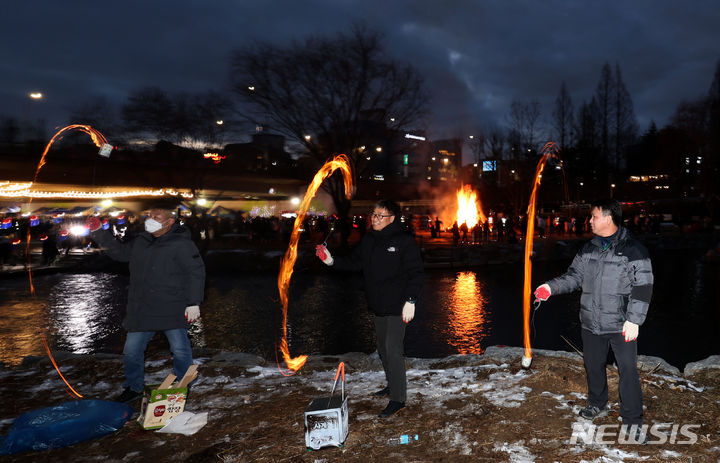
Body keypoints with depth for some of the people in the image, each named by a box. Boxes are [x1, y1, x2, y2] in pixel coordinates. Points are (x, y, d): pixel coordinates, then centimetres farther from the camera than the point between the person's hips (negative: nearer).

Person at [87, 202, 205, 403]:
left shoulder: (182, 244, -12)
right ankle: (134, 387, 33)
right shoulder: (141, 241, 8)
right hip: (141, 310, 6)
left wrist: (193, 303, -17)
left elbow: (196, 273, -13)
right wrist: (99, 233, 15)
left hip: (172, 310, -6)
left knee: (180, 350, 6)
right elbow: (120, 252, 23)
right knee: (131, 350, 12)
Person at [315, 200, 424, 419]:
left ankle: (398, 398, 0)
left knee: (393, 350, -10)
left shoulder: (404, 241, -12)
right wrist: (332, 261, -4)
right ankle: (393, 385, 36)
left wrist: (410, 301, -19)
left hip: (397, 307, -7)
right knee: (383, 348, 18)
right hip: (379, 306, 8)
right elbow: (354, 262, 13)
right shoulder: (369, 240, 7)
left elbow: (416, 273, -13)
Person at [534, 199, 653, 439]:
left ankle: (632, 420, 15)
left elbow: (643, 287, -11)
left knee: (627, 370, 0)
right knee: (593, 365, 18)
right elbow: (574, 276, 11)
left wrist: (634, 320, -15)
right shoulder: (588, 249, 8)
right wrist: (551, 287, -5)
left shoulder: (633, 249, -9)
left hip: (621, 325, -5)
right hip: (592, 323, 6)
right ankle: (597, 405, 39)